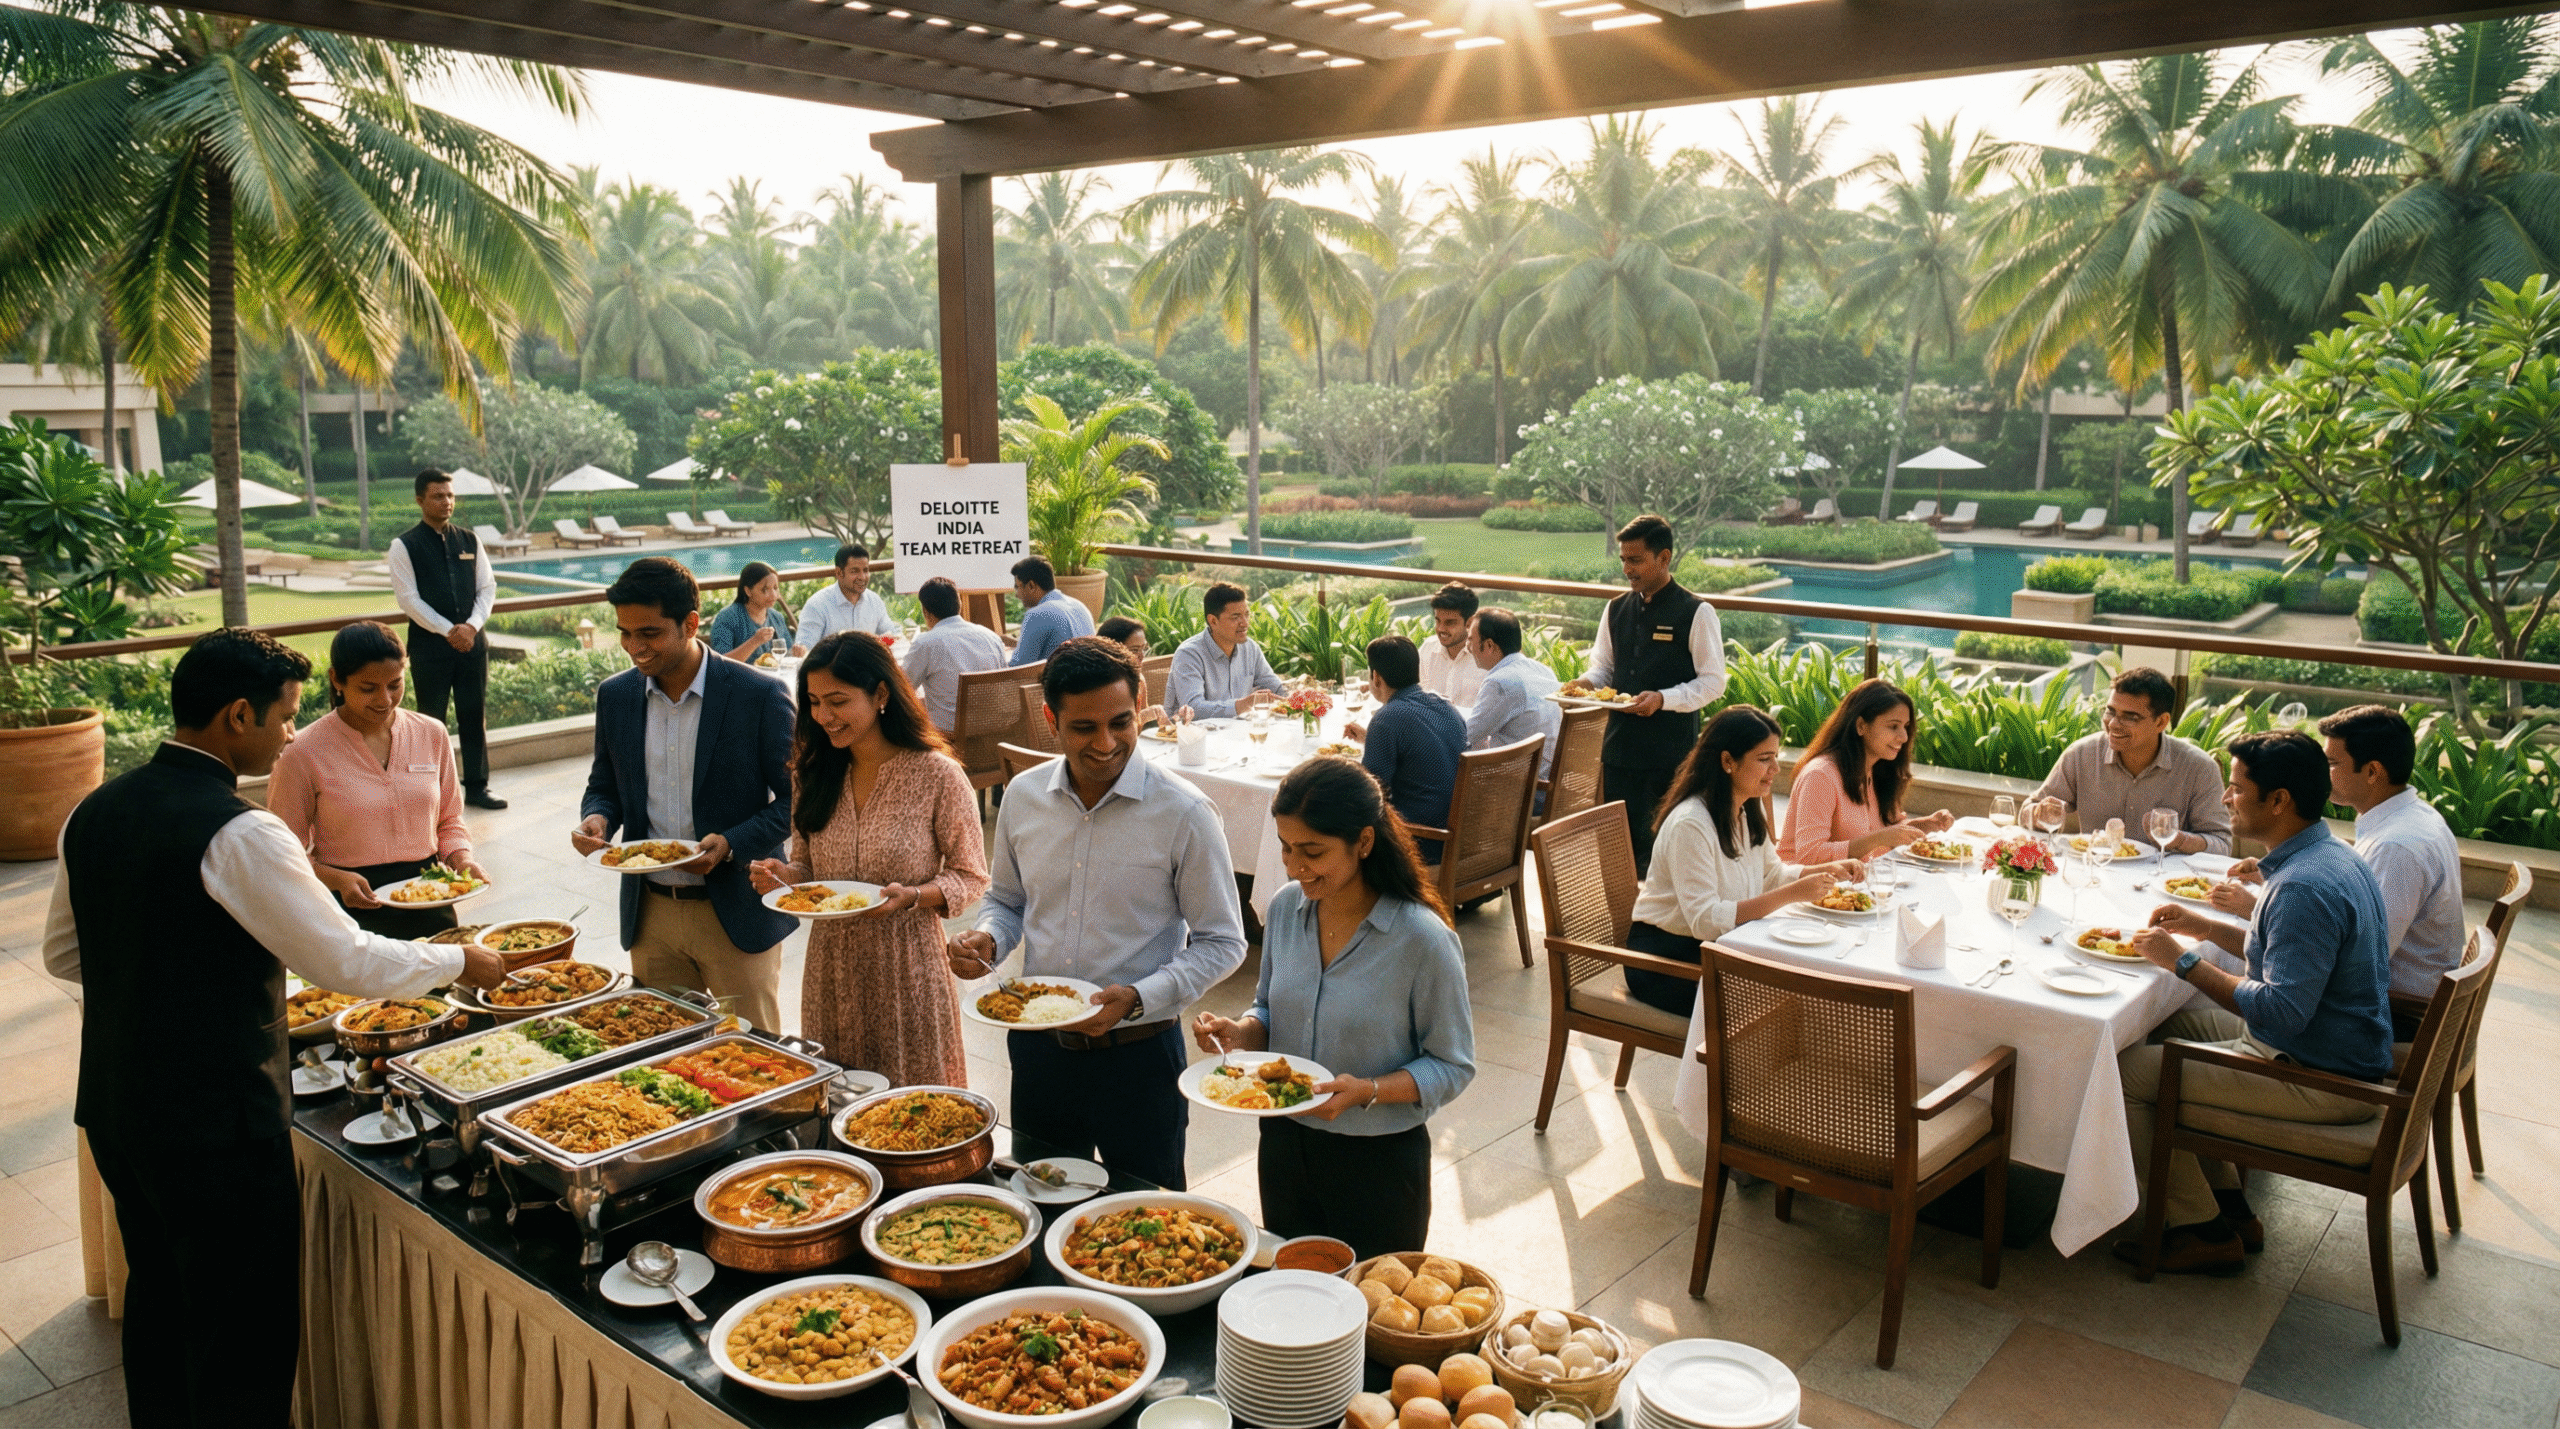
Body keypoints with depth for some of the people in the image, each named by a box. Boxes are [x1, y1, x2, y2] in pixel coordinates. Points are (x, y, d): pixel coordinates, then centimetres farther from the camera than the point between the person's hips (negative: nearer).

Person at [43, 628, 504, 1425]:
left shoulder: (95, 812, 3)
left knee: (158, 1299, 25)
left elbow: (64, 953, 15)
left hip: (114, 1110, 9)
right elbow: (349, 963, -20)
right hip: (216, 1126, -9)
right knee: (246, 1330, 6)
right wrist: (458, 963, -6)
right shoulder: (238, 834, -22)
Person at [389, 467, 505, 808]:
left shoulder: (469, 540, 9)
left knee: (475, 715, 8)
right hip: (429, 644, -4)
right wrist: (448, 631, -15)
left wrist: (472, 626, -9)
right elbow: (408, 599, -9)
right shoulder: (404, 546, -4)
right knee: (432, 720, 3)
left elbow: (487, 587, 7)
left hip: (472, 640, 4)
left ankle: (476, 786, 18)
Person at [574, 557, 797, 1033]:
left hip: (737, 914, -4)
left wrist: (731, 844, -21)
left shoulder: (760, 696, -11)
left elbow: (795, 799, -7)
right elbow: (604, 786, 16)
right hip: (650, 915, 4)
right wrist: (596, 817, -7)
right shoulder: (614, 696, 4)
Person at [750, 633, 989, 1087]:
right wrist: (784, 876, -8)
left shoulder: (936, 774, -11)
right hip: (832, 971, 5)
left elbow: (971, 877, -5)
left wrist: (911, 896, -21)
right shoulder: (814, 772, 5)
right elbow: (807, 867, 14)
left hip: (906, 971, -4)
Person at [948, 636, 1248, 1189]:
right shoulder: (1023, 796, -2)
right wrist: (986, 940, -8)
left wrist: (1138, 998, -23)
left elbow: (1222, 943, -9)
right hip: (1038, 1046, 4)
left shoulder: (1184, 813, -15)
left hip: (1138, 1054, -4)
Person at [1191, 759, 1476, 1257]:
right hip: (1285, 1144, 5)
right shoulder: (1286, 907, -5)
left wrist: (1367, 1090, -28)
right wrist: (1242, 1032, -11)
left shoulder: (1422, 940, -21)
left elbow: (1453, 1066, -14)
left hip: (1379, 1161, -5)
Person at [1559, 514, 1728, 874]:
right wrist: (1586, 682, -4)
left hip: (1672, 753, -5)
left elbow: (1713, 682, -7)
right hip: (1619, 746, 5)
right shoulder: (1616, 610, 10)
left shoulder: (1696, 614, -7)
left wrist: (1663, 699, -21)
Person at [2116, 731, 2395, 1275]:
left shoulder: (2304, 887, -27)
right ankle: (2230, 1207, 21)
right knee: (2165, 1026, 20)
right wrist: (2206, 928, 14)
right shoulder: (2331, 856, 7)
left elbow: (2281, 1012, -29)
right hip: (2344, 1053, 11)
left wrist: (2184, 961, -19)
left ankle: (2206, 1232, 5)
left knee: (2125, 1069, -13)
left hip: (2321, 1081, -11)